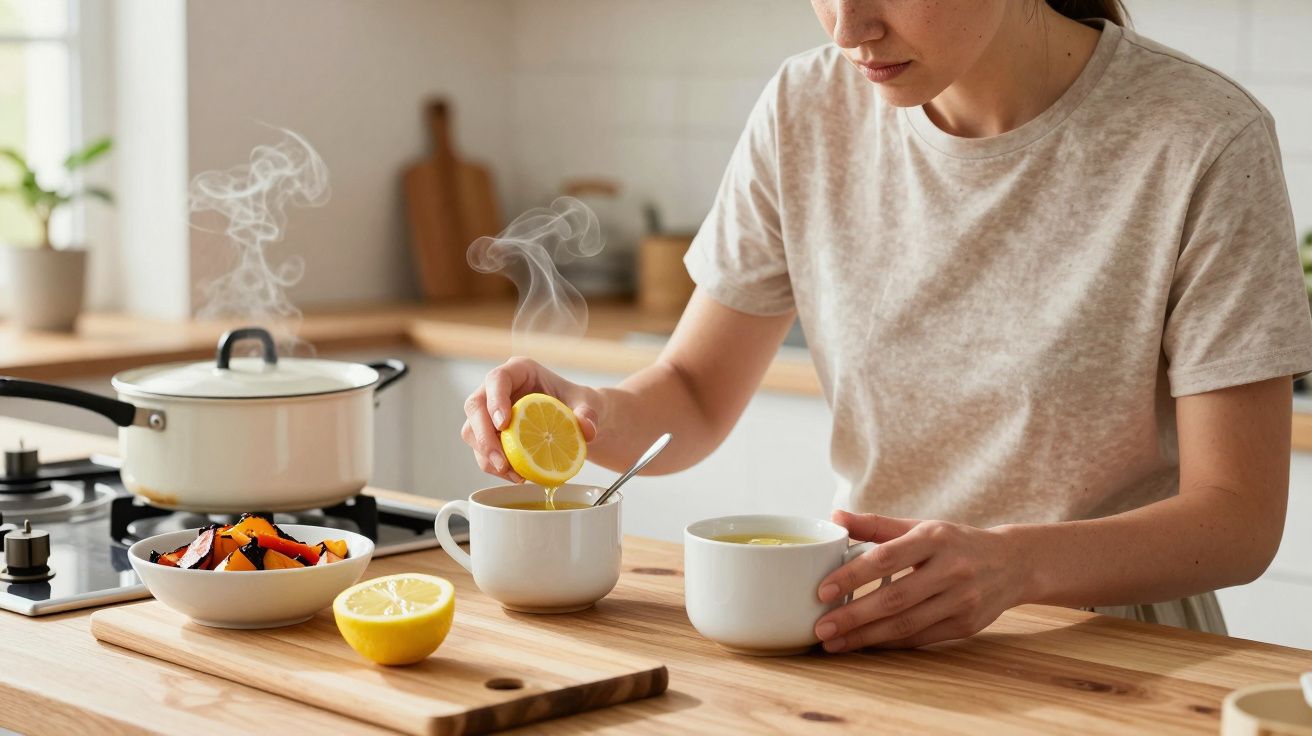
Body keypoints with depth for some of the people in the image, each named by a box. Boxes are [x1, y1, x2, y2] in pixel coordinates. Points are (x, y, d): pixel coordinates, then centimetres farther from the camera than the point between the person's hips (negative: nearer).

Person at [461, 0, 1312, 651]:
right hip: (867, 643, 3)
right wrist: (600, 415, -17)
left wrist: (1014, 565, -31)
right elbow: (696, 394, 7)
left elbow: (1239, 520, -12)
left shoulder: (1201, 142, -13)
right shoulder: (807, 111, -1)